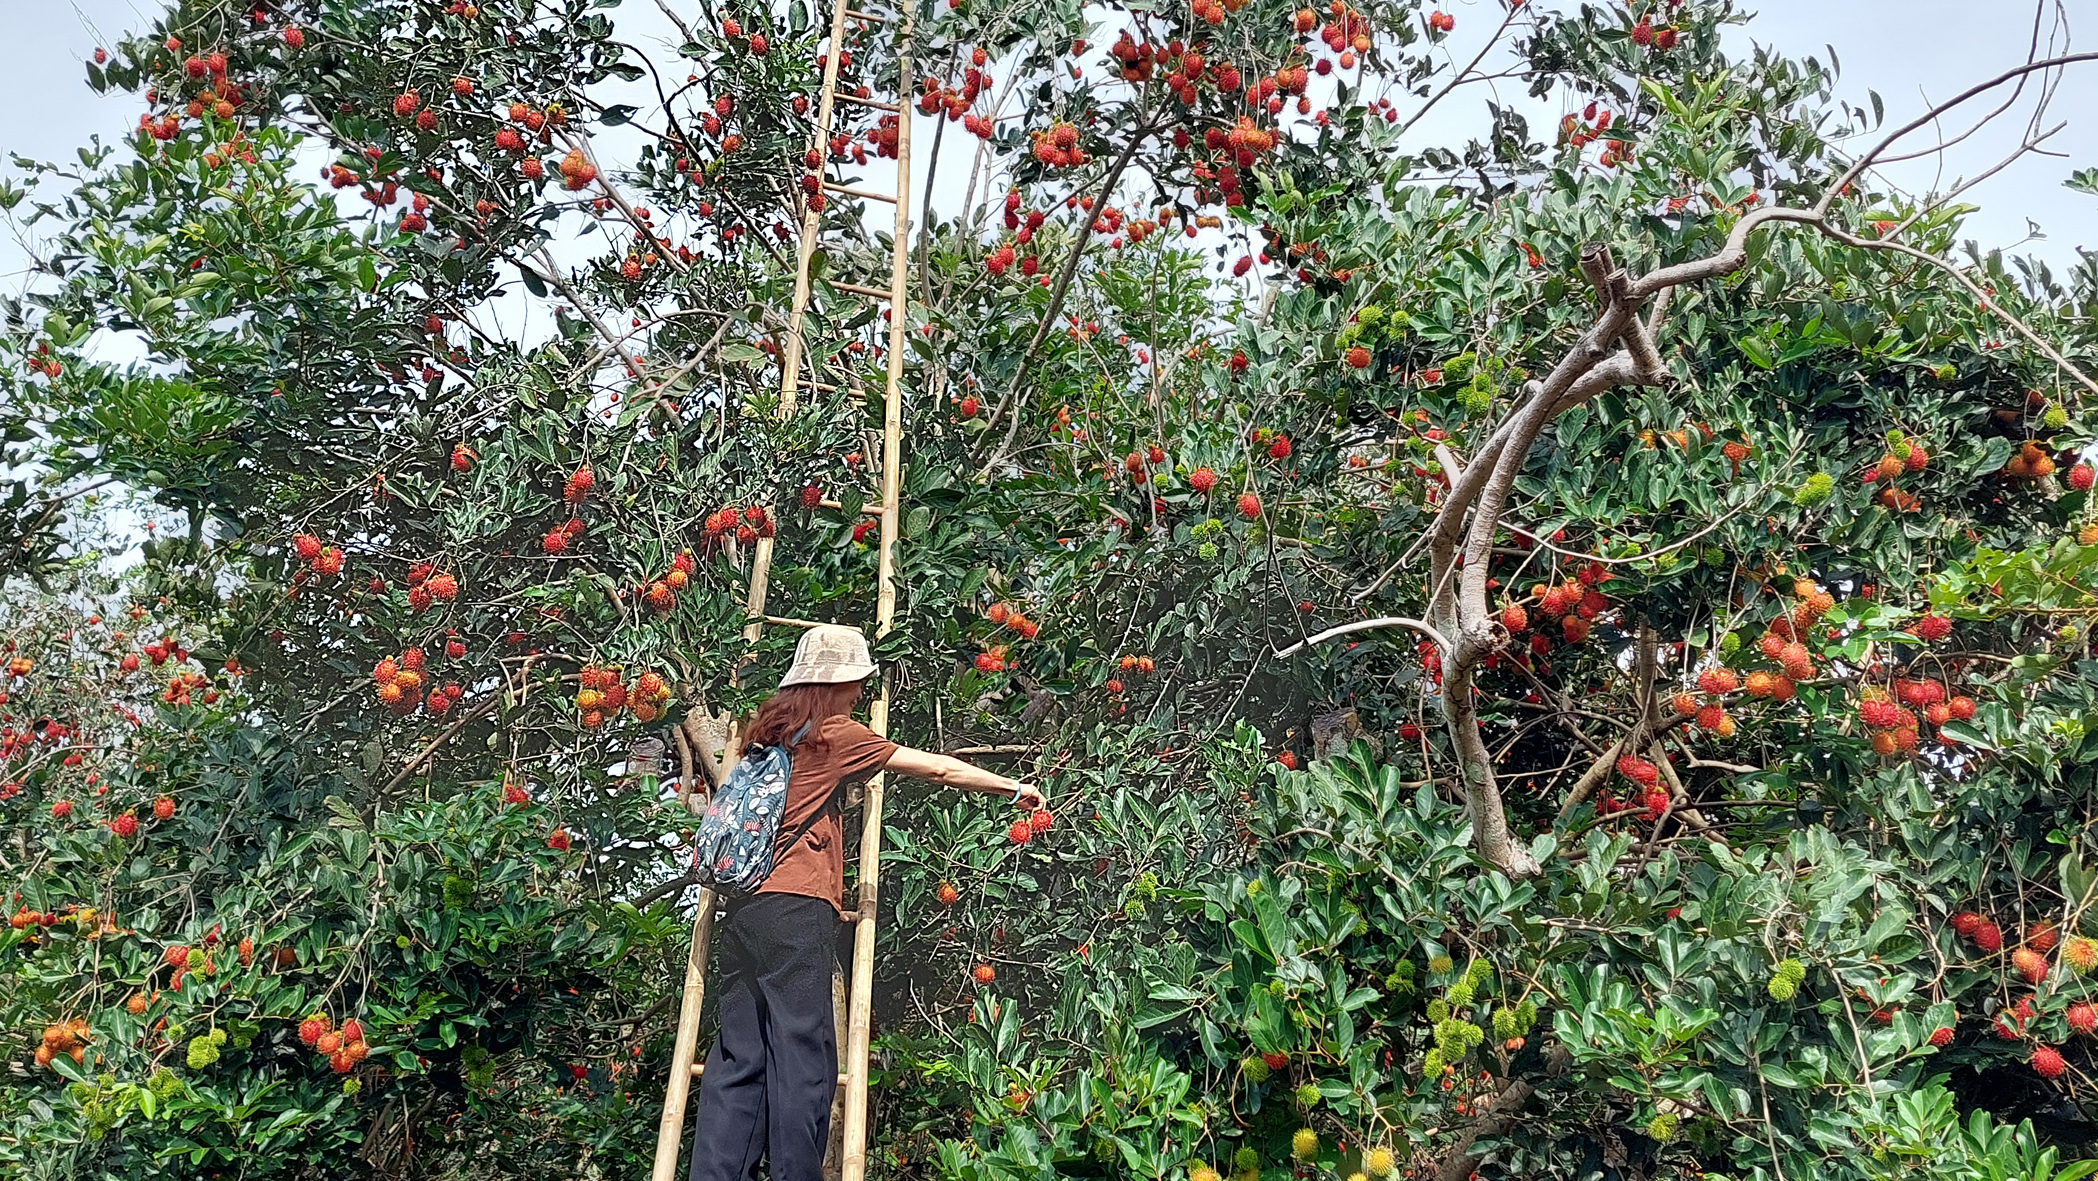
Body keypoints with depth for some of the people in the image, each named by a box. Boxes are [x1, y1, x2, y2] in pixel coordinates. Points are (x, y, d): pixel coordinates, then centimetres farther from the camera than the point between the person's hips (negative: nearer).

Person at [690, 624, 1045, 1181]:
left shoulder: (765, 732, 18)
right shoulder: (834, 733, 0)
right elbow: (939, 769, 3)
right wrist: (1014, 787, 11)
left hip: (741, 910, 7)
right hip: (796, 908, -7)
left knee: (739, 1058, 6)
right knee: (802, 1057, -4)